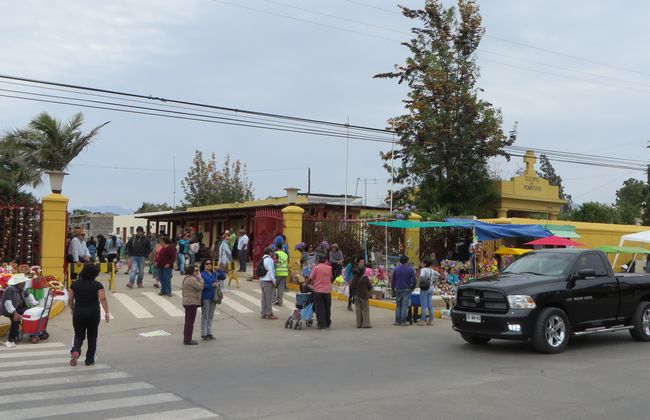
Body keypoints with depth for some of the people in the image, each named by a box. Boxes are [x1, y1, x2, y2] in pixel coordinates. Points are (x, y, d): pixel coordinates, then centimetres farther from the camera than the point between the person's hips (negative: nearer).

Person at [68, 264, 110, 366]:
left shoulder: (75, 284, 2)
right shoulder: (97, 285, -6)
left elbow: (70, 299, 4)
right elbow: (103, 299, -15)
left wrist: (72, 309, 20)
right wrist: (106, 312, -13)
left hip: (78, 313, 2)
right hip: (93, 314, -2)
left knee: (79, 336, 13)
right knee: (92, 337, 11)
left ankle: (75, 351, -16)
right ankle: (89, 360, 14)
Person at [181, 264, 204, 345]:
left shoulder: (186, 278, 16)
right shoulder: (191, 279, -17)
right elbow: (200, 287, -19)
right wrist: (200, 278, -11)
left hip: (187, 302, 11)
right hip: (192, 303, -11)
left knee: (188, 322, 15)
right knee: (190, 321, -6)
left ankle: (186, 339, 21)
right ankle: (188, 340, -4)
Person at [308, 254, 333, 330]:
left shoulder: (316, 267, -7)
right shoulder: (329, 268, 3)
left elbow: (310, 279, -7)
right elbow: (331, 278, 12)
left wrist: (306, 284, 9)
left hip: (318, 290, -3)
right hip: (327, 290, 3)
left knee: (319, 308, 3)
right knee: (327, 308, 14)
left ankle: (322, 324, 1)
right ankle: (328, 323, 23)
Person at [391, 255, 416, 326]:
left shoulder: (396, 269, 3)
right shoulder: (411, 269, -4)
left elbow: (393, 280, 7)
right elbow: (414, 280, -4)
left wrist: (393, 288, 18)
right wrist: (412, 287, 10)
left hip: (398, 289, 2)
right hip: (407, 290, -2)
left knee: (398, 305, 10)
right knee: (405, 305, -1)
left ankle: (397, 321, 8)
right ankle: (403, 321, -3)